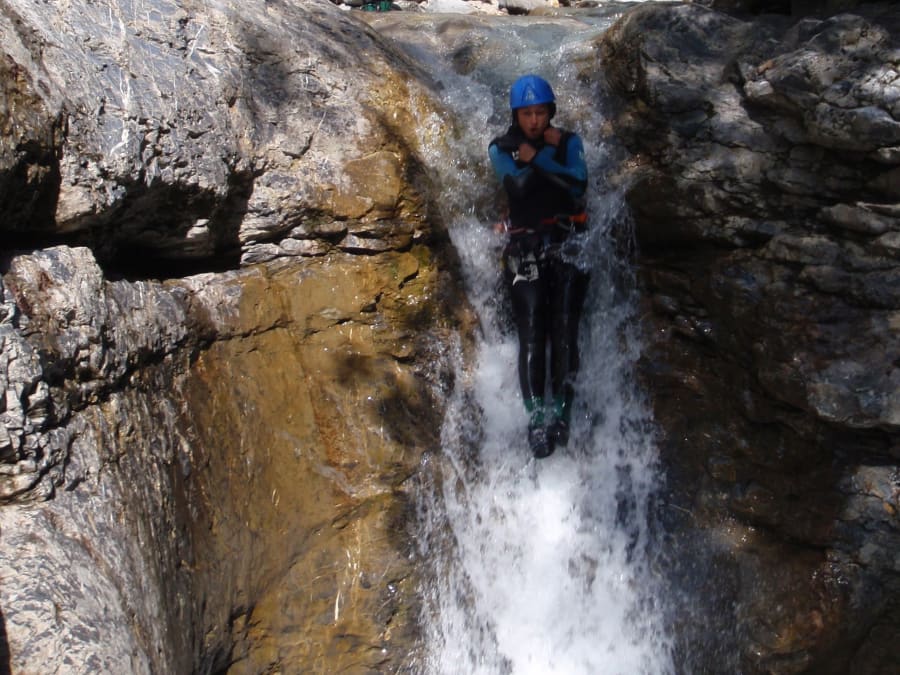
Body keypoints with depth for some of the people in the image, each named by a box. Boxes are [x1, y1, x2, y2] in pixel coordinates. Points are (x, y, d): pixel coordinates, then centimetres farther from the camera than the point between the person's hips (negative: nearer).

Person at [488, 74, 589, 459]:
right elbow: (517, 183, -9)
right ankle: (536, 417, -11)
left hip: (567, 243, 1)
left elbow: (579, 183, -7)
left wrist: (537, 158, -9)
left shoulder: (568, 142, 11)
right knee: (531, 334, -11)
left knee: (564, 329, -11)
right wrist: (551, 154, -3)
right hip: (525, 247, -1)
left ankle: (561, 411, -9)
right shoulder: (501, 149, 9)